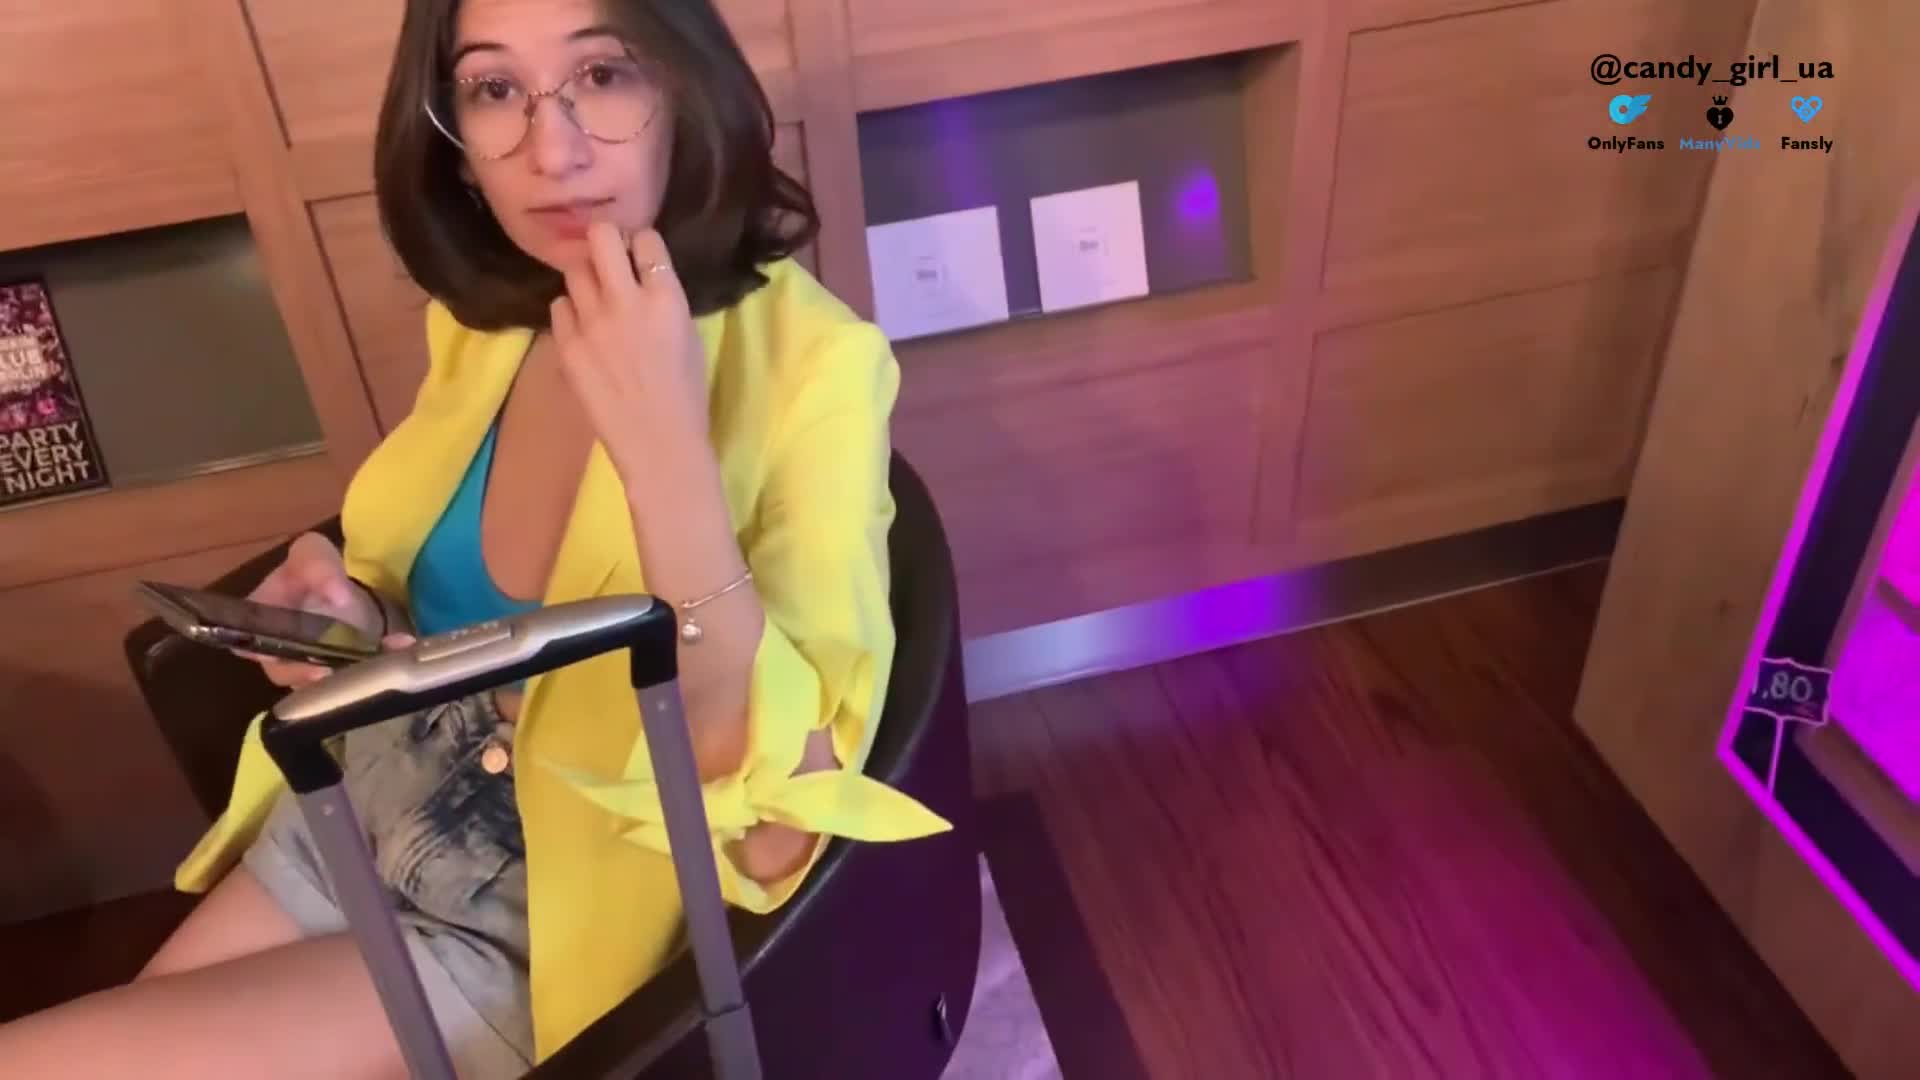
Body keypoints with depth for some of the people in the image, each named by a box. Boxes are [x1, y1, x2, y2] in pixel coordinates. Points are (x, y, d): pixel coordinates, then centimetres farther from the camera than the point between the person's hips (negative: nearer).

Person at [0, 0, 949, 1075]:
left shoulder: (810, 360, -22)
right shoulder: (486, 320, -1)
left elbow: (781, 828, -28)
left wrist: (665, 442, -36)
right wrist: (354, 614, -7)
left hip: (547, 932, -6)